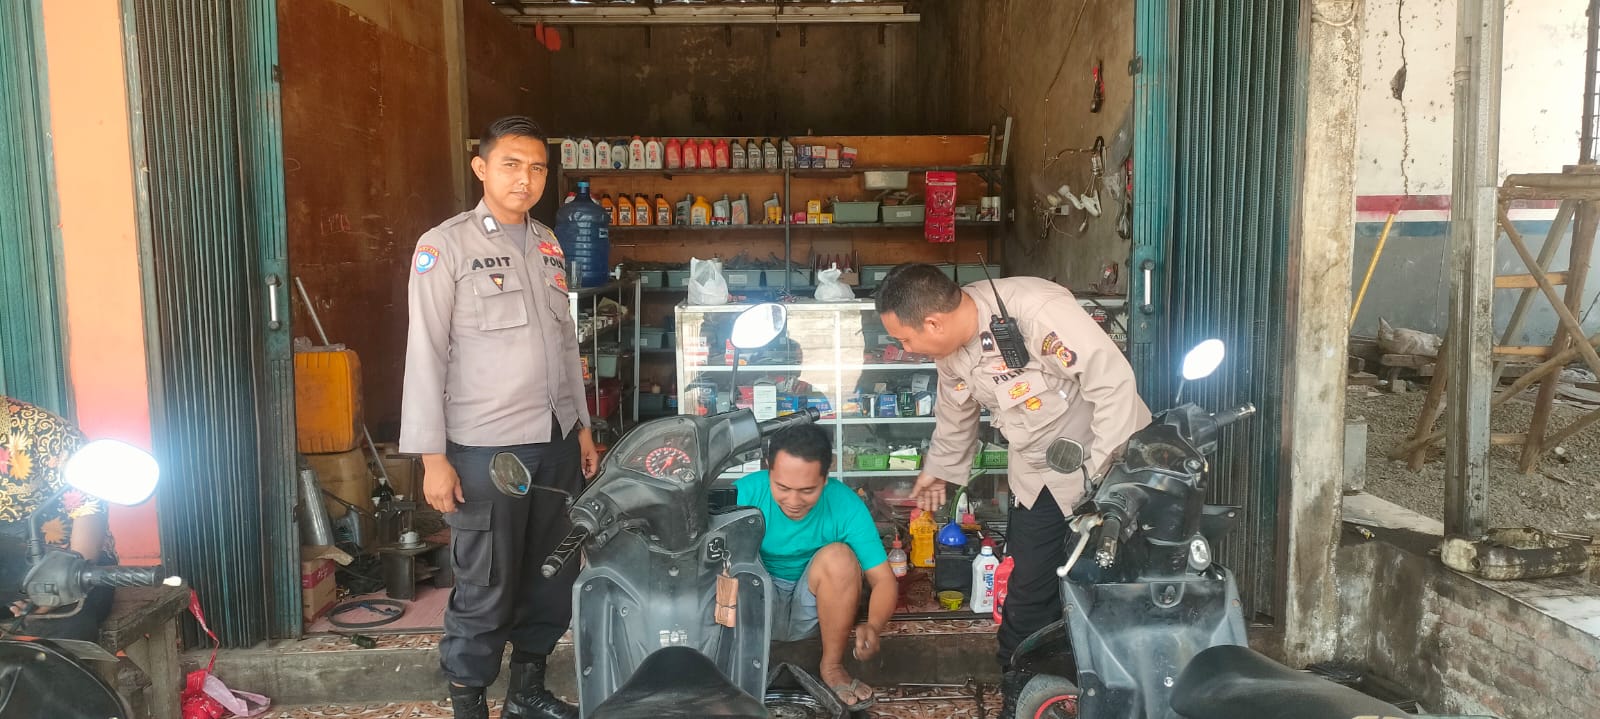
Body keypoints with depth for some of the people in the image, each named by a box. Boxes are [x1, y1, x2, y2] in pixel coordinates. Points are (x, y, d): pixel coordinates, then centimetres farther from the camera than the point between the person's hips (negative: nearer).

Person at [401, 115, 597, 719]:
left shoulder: (547, 244, 12)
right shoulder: (446, 246, -6)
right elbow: (426, 354, -10)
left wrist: (582, 426, 17)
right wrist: (433, 457, -13)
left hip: (557, 442, 6)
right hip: (485, 448, -6)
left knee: (554, 578, 13)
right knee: (486, 588, 1)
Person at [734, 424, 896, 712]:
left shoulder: (846, 505, -21)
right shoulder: (746, 493, -22)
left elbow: (884, 580, -20)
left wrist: (873, 627, -41)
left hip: (814, 610, 1)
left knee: (839, 557, -29)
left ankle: (832, 667, -12)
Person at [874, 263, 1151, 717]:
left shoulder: (1037, 310, -31)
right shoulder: (950, 348, -4)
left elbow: (1114, 381, -27)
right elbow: (955, 416, 16)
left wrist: (1102, 473, -24)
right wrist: (938, 469, 30)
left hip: (1111, 461, -6)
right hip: (1037, 473, 6)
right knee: (1026, 594, 7)